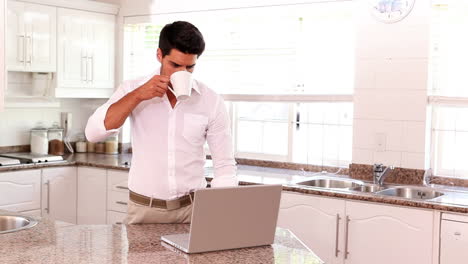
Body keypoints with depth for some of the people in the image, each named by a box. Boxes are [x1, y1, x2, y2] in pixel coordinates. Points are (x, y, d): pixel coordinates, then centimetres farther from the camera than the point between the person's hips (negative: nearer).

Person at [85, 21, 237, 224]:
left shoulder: (212, 102, -2)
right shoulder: (132, 90, 0)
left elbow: (225, 166, 1)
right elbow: (93, 133, -11)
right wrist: (138, 95, -18)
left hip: (192, 208, 0)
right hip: (144, 209, 0)